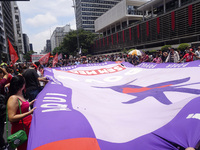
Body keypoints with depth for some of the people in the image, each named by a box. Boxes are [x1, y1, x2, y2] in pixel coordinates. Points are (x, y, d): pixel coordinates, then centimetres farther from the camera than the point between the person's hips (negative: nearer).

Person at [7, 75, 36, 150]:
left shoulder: (20, 95, 9)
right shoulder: (13, 98, -19)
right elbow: (11, 118, -22)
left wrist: (31, 103, 20)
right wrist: (29, 113, -25)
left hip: (27, 126, 9)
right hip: (21, 130, -9)